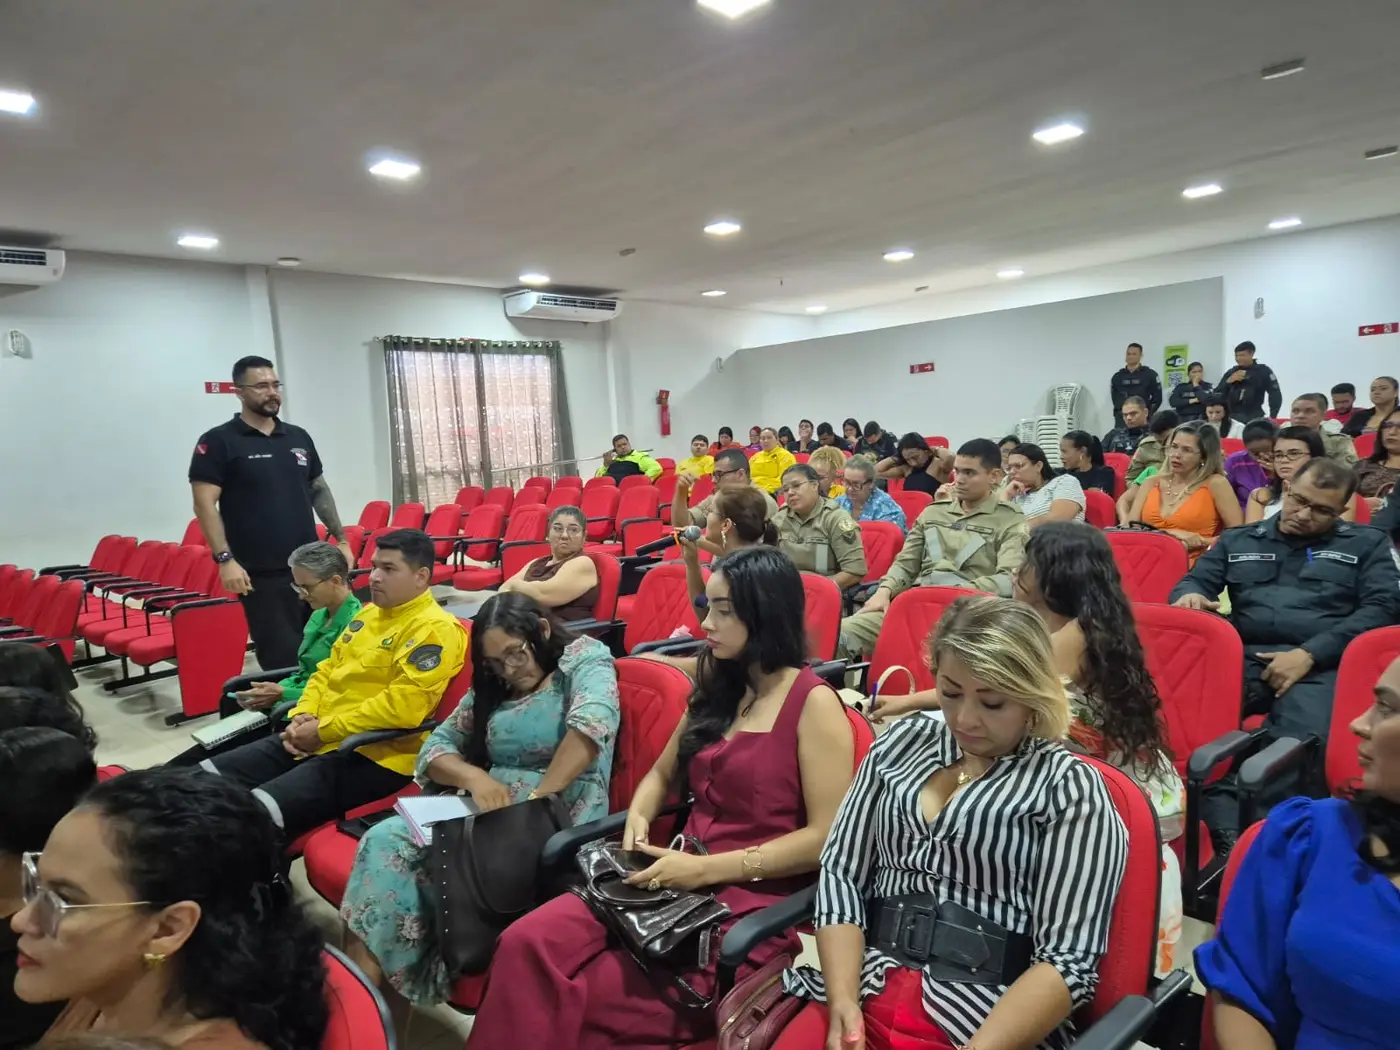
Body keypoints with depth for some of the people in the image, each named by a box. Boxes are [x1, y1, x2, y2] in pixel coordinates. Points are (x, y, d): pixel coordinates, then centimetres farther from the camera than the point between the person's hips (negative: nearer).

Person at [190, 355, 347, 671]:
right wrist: (225, 559, -17)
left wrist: (340, 538, 11)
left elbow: (320, 490, 18)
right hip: (261, 574, -5)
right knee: (281, 659, 0)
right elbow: (204, 504, -8)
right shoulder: (218, 441, -4)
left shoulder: (299, 437, 12)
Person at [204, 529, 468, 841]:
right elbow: (328, 670, 22)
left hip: (372, 755, -9)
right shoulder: (368, 613, 17)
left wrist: (324, 729, -16)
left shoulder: (434, 629, -14)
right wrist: (302, 715, 2)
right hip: (316, 739, 9)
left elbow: (403, 705, -24)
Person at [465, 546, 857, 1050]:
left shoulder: (815, 705, -9)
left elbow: (828, 837, -15)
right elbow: (663, 773, 23)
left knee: (578, 1000, -20)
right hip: (681, 880, 6)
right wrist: (638, 816, 0)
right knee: (526, 943, -17)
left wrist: (707, 868, -18)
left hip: (752, 903, -6)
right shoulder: (718, 688, 13)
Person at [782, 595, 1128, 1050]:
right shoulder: (903, 741, 8)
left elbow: (1069, 960, -8)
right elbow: (840, 872, 6)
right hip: (867, 989, 3)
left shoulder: (1069, 787, -3)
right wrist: (842, 999, -6)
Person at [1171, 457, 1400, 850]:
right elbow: (1194, 581, 22)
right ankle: (1228, 842, -36)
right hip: (1242, 658, 2)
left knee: (1300, 745, -37)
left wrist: (1309, 654, -9)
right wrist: (1189, 595, -8)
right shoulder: (1238, 540, 25)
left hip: (1319, 665, -1)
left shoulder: (1366, 544, 19)